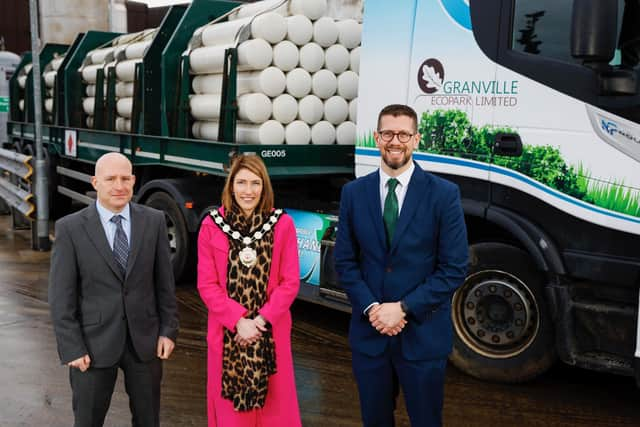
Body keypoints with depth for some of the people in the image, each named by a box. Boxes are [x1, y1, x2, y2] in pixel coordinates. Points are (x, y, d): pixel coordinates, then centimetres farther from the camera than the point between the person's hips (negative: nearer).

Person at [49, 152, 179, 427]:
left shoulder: (154, 221, -2)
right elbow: (61, 296, -7)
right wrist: (71, 348, -10)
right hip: (94, 343, -2)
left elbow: (164, 281, 3)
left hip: (144, 339, 2)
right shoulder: (70, 228, -8)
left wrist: (169, 330, 1)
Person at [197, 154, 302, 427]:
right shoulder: (212, 225, -2)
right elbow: (206, 284, -3)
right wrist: (238, 320, -13)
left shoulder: (282, 224, -2)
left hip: (271, 334, 0)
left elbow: (290, 282, -3)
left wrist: (262, 319, -14)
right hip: (227, 333, 0)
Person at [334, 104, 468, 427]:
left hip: (424, 334, -2)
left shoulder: (444, 194, -7)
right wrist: (371, 308, -11)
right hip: (368, 332, 2)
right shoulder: (354, 193, 2)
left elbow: (454, 268, -9)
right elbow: (345, 260, 4)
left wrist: (403, 308, -15)